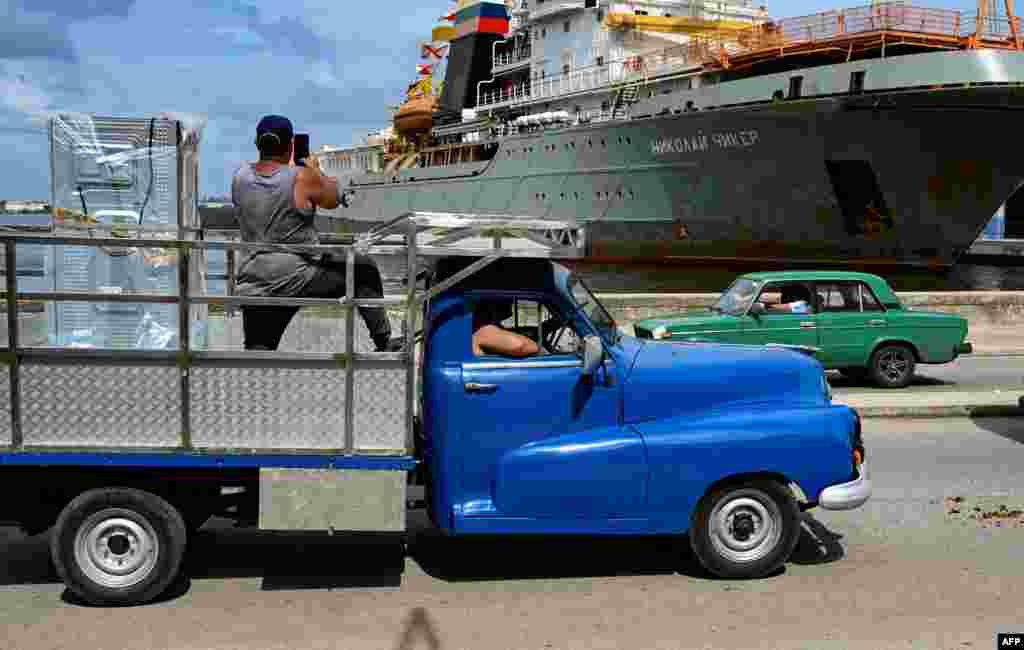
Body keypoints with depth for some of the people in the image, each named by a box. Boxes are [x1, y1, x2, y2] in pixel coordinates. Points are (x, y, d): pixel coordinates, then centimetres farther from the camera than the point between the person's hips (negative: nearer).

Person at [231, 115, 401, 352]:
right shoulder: (302, 178, -12)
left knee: (257, 349, 15)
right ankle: (384, 342, 17)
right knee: (364, 270, 15)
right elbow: (333, 199, 6)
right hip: (297, 280, -4)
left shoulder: (240, 177, 2)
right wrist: (315, 171, 22)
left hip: (253, 285, 4)